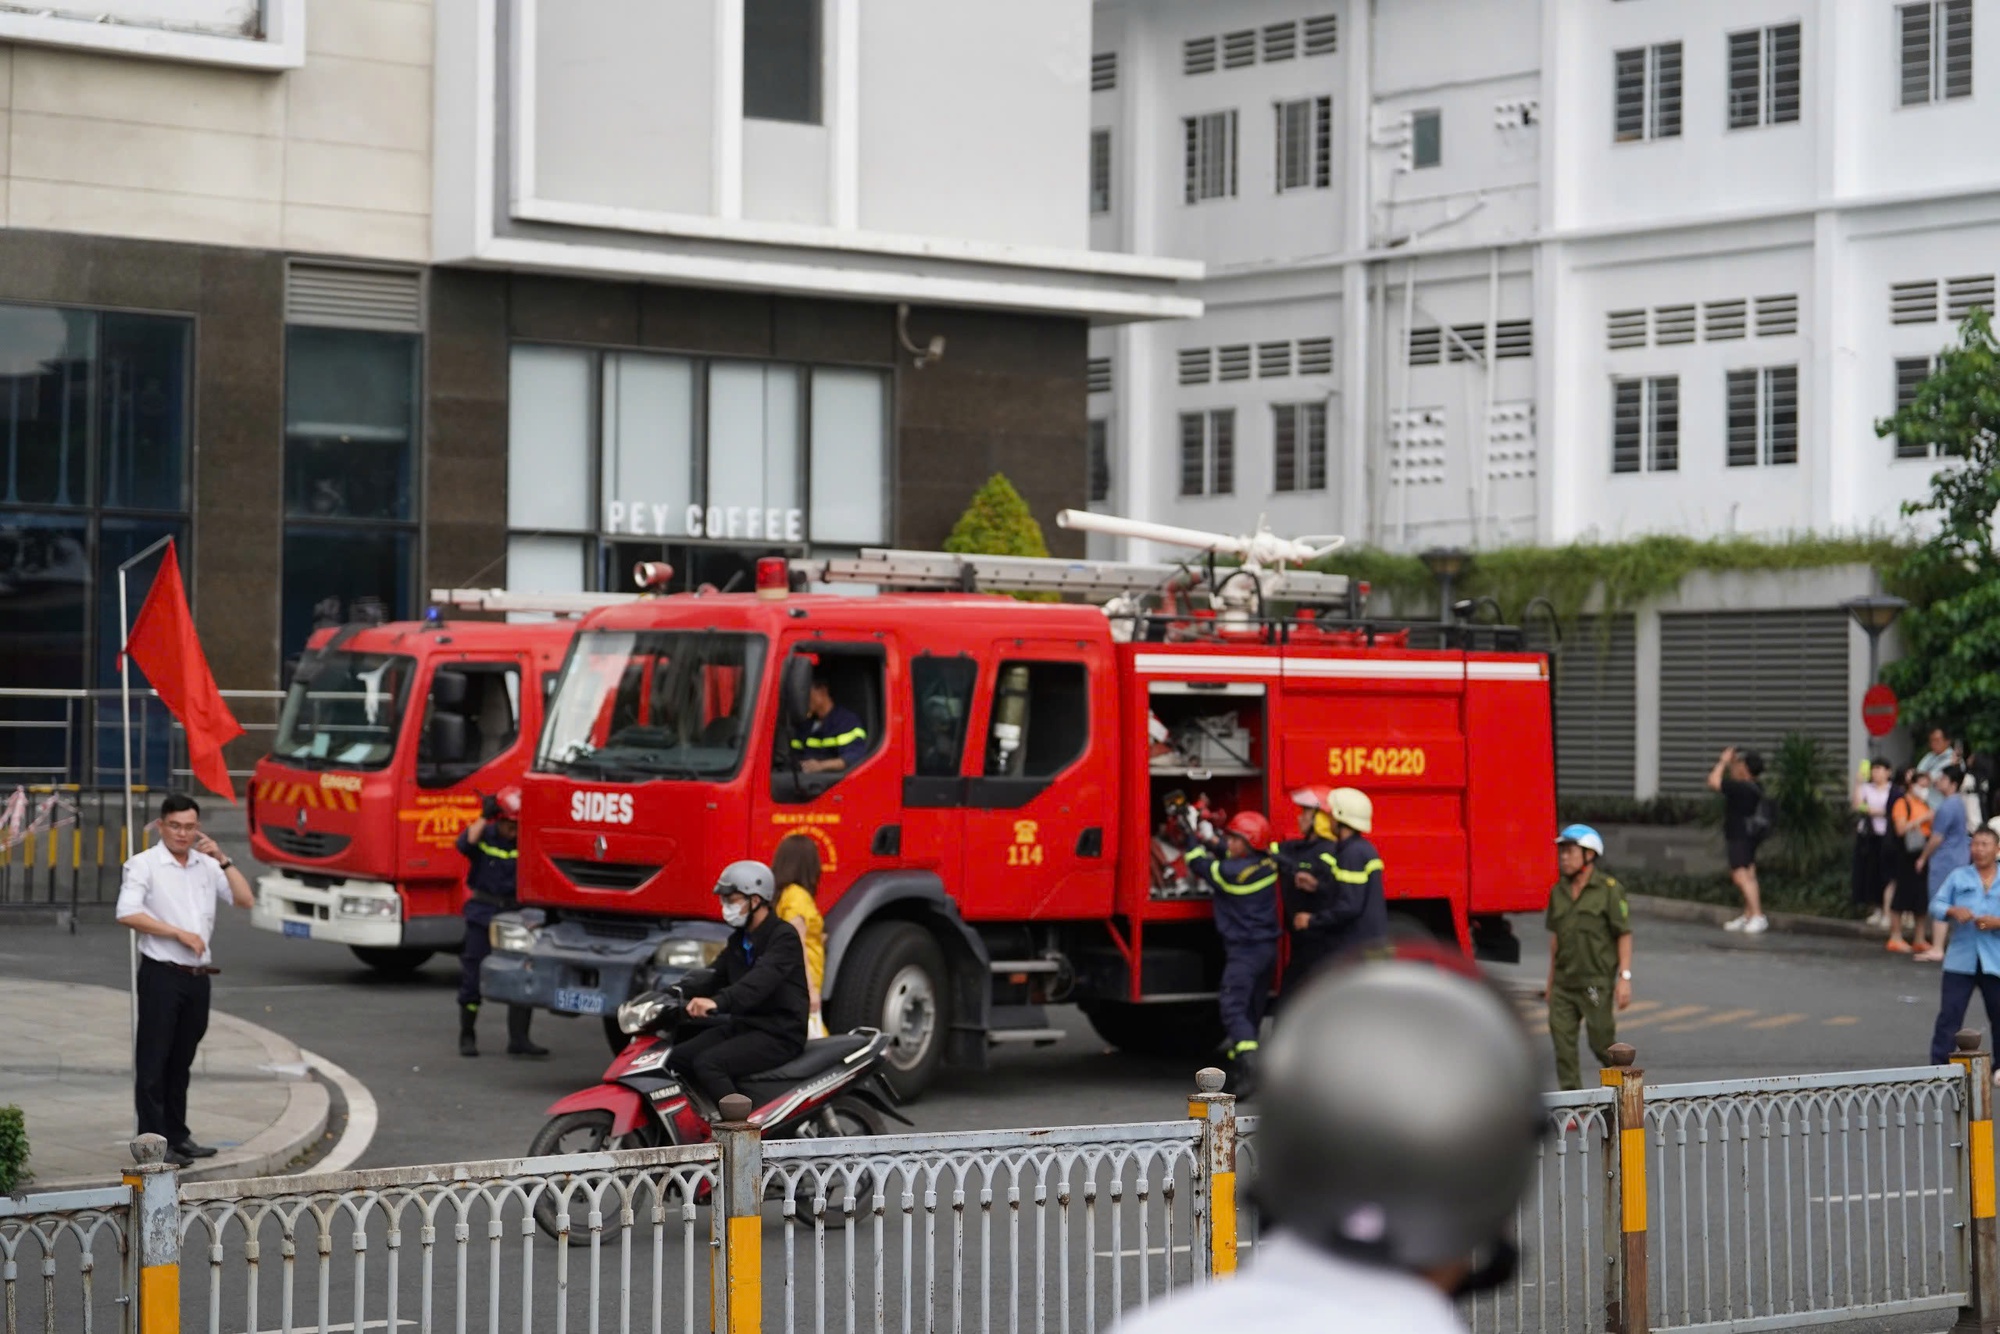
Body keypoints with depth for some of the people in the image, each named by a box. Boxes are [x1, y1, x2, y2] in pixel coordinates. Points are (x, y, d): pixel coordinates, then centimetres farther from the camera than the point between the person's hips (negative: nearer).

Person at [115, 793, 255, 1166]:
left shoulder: (206, 865, 13)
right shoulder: (144, 864, -3)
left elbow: (245, 900, 7)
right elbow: (127, 914, -16)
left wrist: (222, 860, -2)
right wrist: (179, 933, -15)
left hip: (198, 977, 6)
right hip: (161, 975, -6)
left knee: (181, 1062, 13)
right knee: (153, 1062, -4)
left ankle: (177, 1136, 20)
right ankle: (153, 1142, -3)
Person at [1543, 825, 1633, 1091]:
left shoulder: (1608, 889, -6)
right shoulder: (1558, 892, 11)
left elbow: (1624, 935, -6)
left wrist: (1624, 977, -13)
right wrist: (1551, 981, 18)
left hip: (1596, 982, -5)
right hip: (1564, 982, 5)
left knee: (1602, 1042, 1)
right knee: (1562, 1039, -3)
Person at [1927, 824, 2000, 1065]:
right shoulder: (1958, 876, 8)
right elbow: (1936, 904, 6)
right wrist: (1953, 911, -14)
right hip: (1961, 961, 0)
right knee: (1949, 1014, -4)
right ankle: (1938, 1066, -1)